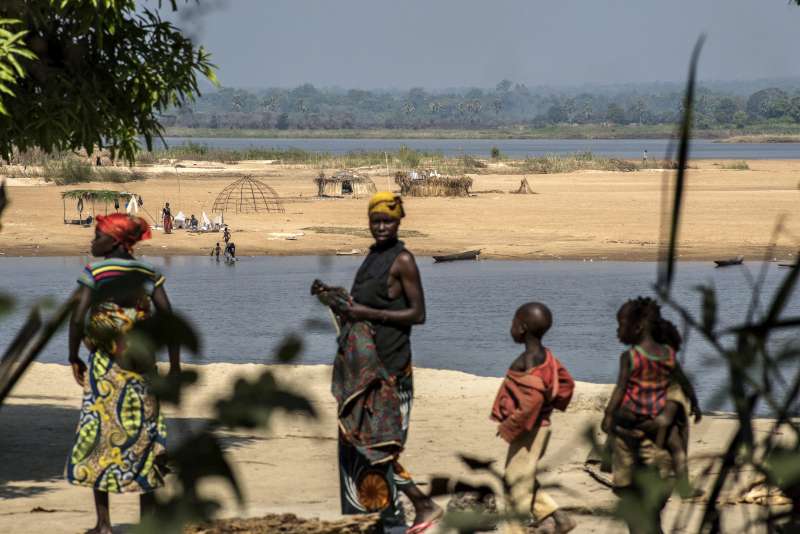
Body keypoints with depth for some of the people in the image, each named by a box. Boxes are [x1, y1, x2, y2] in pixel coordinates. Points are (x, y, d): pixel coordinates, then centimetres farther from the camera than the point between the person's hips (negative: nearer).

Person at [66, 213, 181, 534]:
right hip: (142, 363, 4)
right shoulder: (148, 274, 4)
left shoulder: (95, 272, -7)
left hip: (105, 363, -3)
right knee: (142, 433, 10)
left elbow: (78, 318, -15)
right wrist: (174, 366, 3)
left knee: (100, 434, 3)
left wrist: (74, 358, -2)